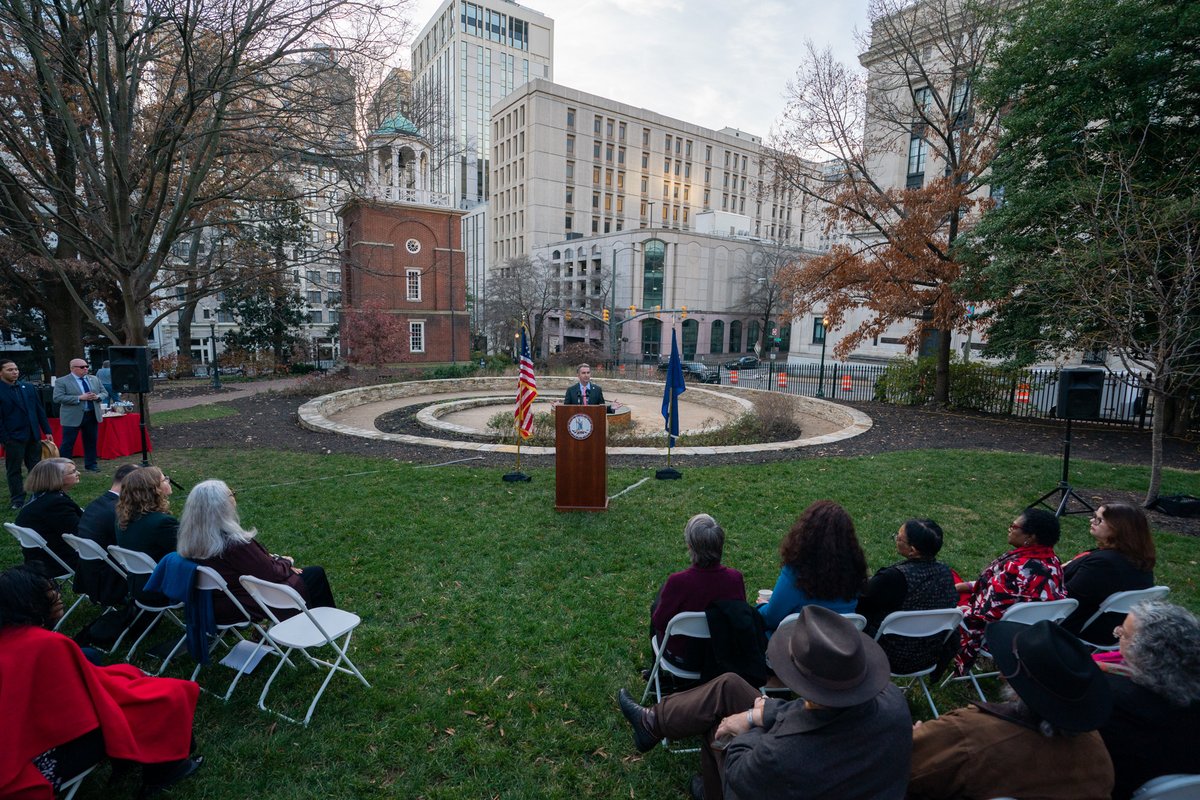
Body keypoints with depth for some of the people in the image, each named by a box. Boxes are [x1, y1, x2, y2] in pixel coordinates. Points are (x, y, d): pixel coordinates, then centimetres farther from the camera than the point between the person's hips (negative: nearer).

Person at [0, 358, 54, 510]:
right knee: (14, 470, 7)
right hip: (14, 437, -4)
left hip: (33, 436, 4)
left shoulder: (28, 388, 9)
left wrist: (47, 431, 8)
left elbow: (40, 410, 11)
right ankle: (17, 500, 15)